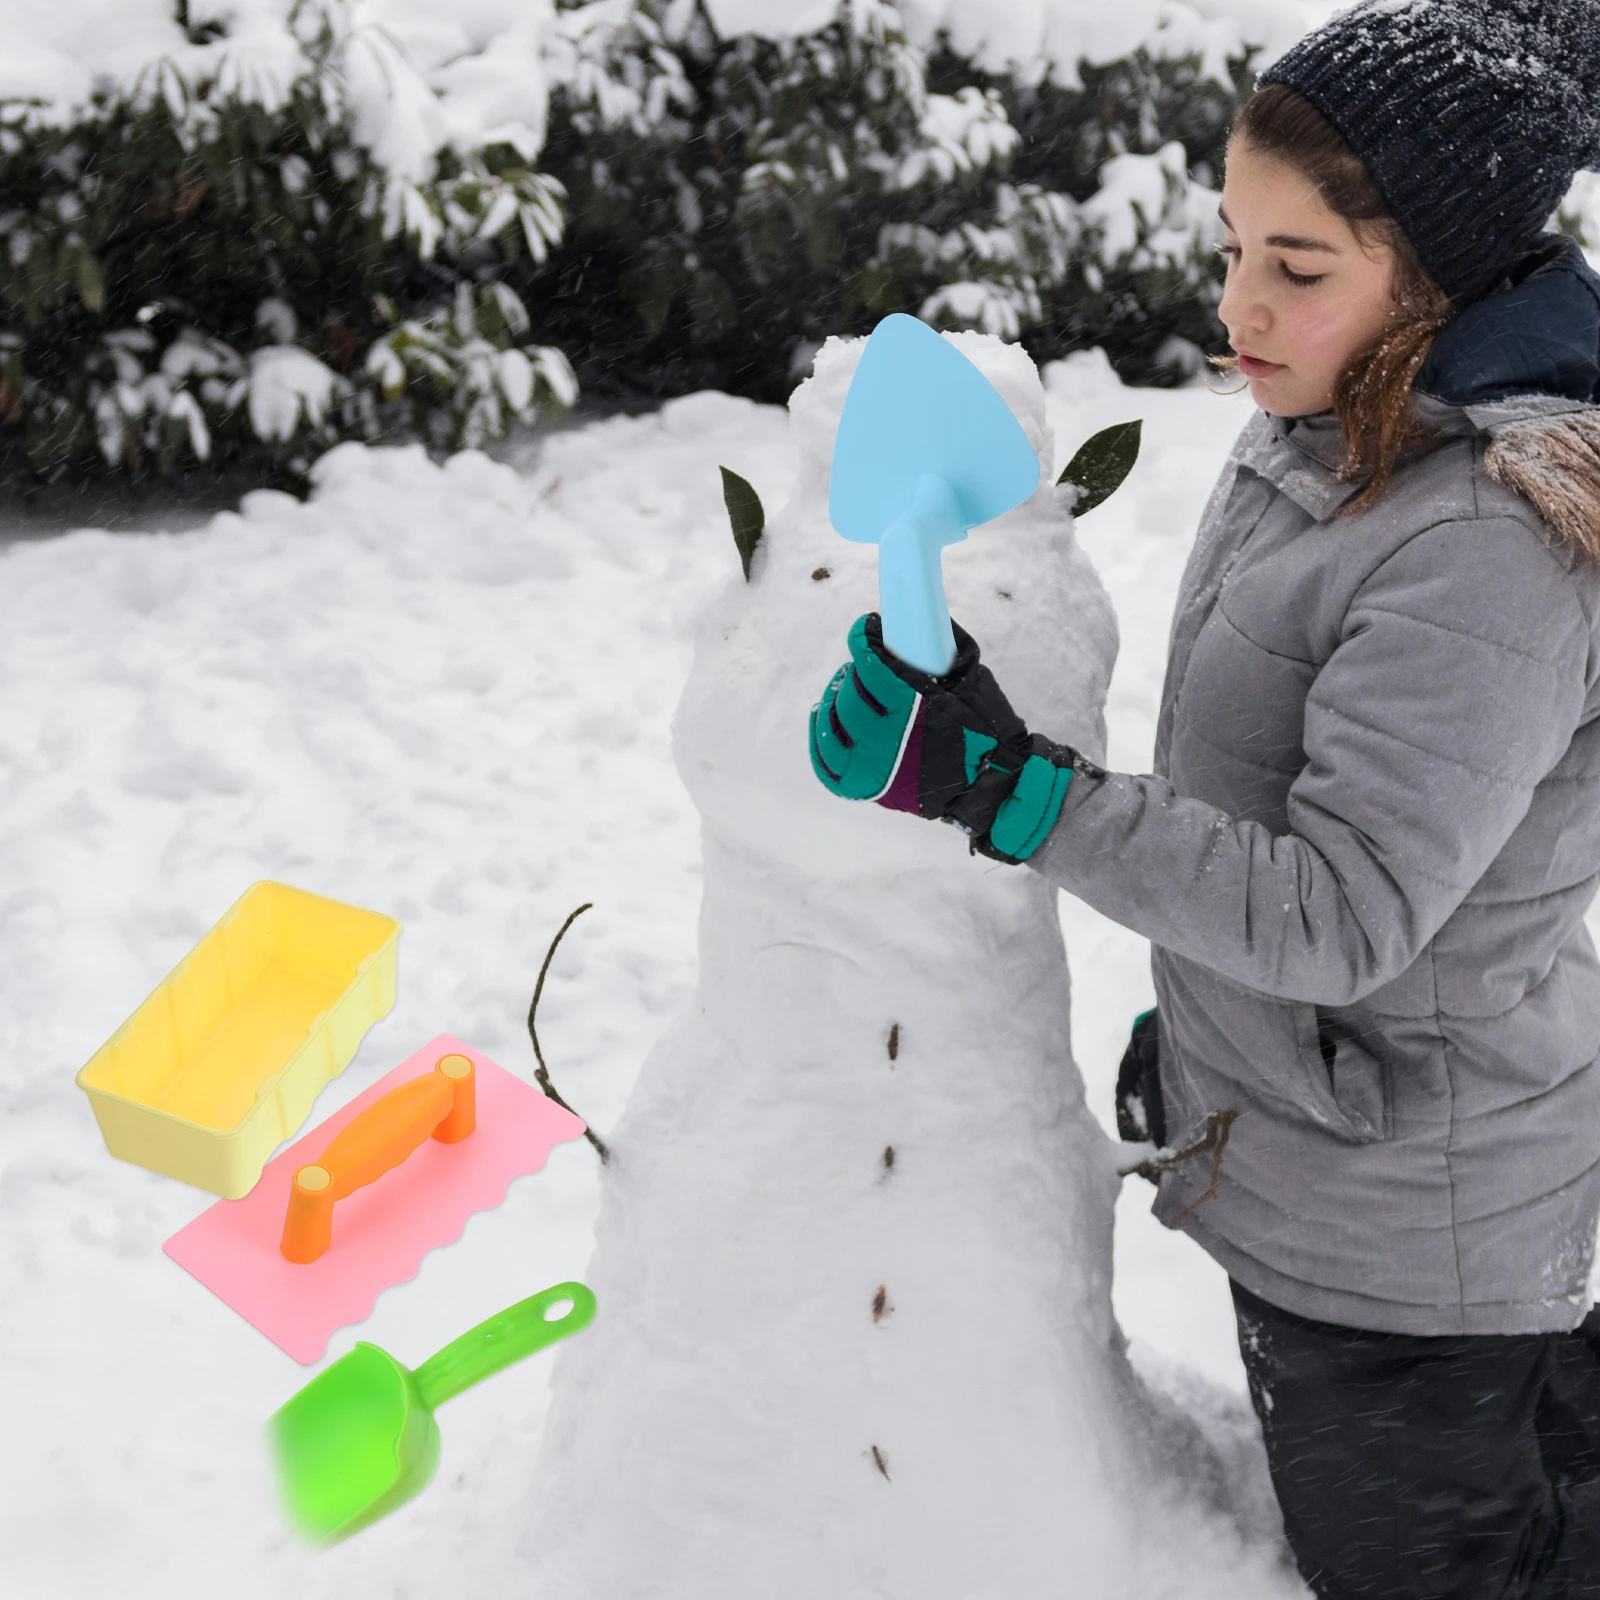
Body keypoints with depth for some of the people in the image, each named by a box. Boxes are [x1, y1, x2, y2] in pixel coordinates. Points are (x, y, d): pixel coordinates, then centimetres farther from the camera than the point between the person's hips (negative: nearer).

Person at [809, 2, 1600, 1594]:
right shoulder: (1317, 439, 1)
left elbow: (1344, 913, -31)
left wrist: (996, 782, -36)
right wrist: (1196, 1004, 21)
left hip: (1396, 1224, -9)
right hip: (1303, 1146, 9)